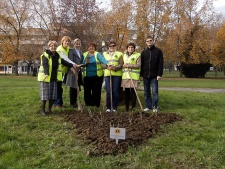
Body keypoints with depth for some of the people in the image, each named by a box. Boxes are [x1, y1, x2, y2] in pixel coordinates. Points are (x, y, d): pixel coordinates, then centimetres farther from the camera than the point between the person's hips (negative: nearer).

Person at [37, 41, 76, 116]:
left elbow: (63, 62, 24)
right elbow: (45, 65, -26)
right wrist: (46, 74, -41)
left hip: (54, 78, 7)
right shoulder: (45, 55, -10)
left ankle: (49, 109, 20)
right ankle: (43, 110, 7)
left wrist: (72, 65, 20)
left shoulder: (57, 56, 13)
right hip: (45, 78, -6)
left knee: (53, 95, 7)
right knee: (45, 94, -4)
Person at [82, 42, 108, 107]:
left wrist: (107, 64, -41)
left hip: (97, 76, -3)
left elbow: (102, 59, -21)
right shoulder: (84, 54, 10)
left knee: (96, 91, -1)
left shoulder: (97, 54, -2)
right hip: (87, 76, 3)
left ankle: (96, 105, 10)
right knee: (87, 91, 4)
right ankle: (88, 104, 17)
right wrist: (85, 63, -17)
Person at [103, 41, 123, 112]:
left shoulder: (119, 54, 11)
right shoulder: (104, 54, 18)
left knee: (116, 91, -3)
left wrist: (114, 67, -18)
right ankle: (108, 107, 2)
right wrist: (107, 67, -12)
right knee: (108, 91, -5)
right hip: (107, 74, 1)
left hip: (117, 75, -1)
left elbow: (121, 65, 0)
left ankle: (114, 107, 5)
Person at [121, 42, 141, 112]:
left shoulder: (137, 55, 1)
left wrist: (129, 65, -14)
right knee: (126, 92, 6)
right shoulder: (124, 55, 19)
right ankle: (126, 107, 13)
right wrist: (123, 65, 0)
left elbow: (139, 65, -7)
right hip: (125, 76, 5)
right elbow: (122, 64, 24)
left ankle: (133, 107, 1)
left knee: (133, 91, -6)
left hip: (133, 76, -5)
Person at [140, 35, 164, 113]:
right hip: (145, 75, 4)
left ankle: (155, 106, 3)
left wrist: (159, 74, -11)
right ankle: (148, 106, 15)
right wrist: (140, 74, 3)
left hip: (154, 76, -4)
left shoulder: (158, 51, 0)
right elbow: (141, 64, 11)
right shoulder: (144, 52, 10)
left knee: (155, 91, -4)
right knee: (146, 92, 7)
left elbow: (160, 63, -4)